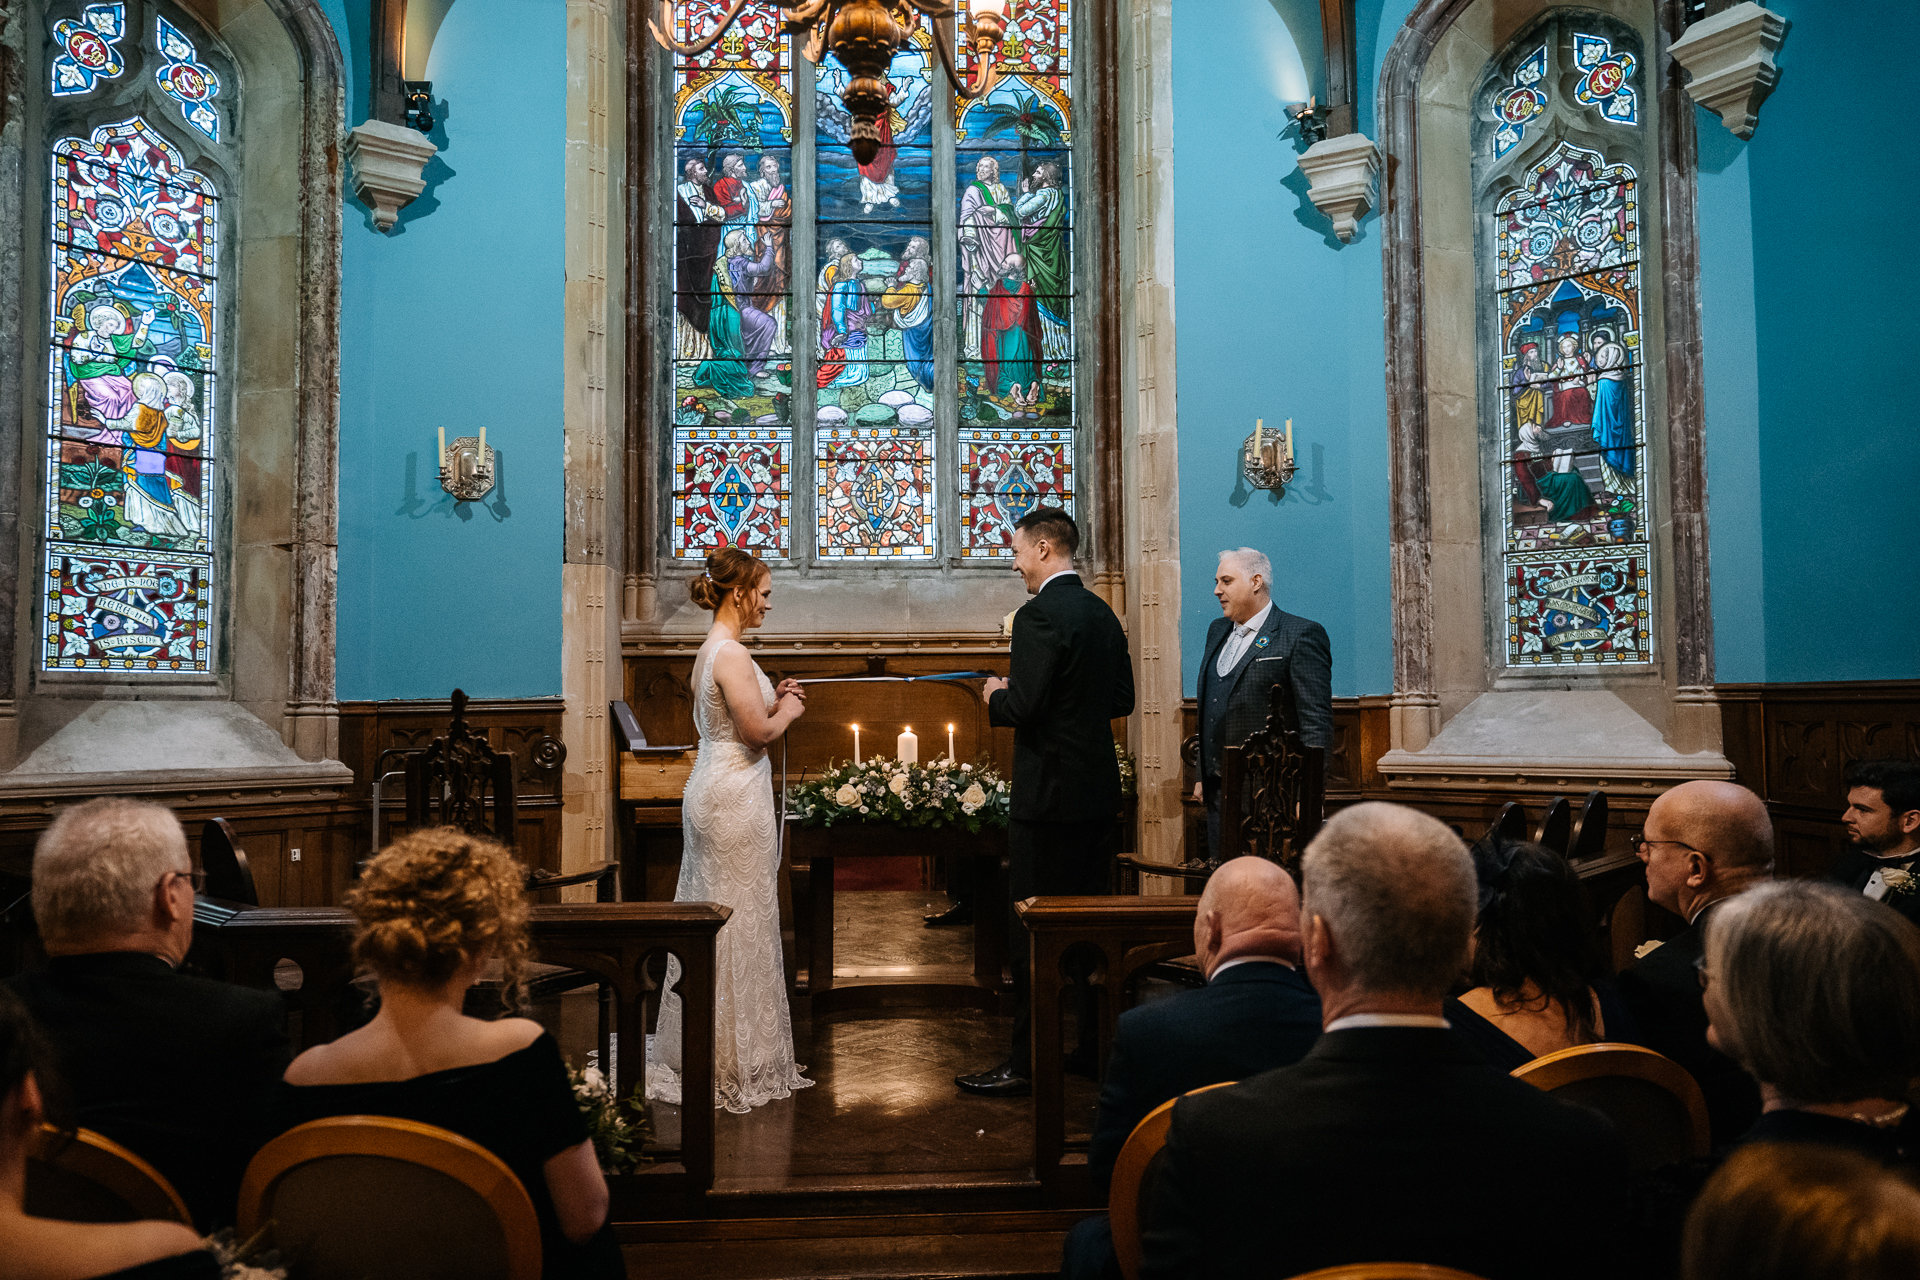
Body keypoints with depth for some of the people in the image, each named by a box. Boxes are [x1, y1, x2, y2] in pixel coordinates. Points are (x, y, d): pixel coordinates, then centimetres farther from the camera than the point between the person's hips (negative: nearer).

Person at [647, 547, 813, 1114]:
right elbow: (758, 732, -21)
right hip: (735, 796, -10)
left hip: (711, 792, 10)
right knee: (739, 925, -1)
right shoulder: (731, 654, -18)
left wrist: (773, 700, 12)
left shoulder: (713, 649, 13)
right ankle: (737, 1064, 9)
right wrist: (788, 709, -4)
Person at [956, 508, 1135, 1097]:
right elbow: (1123, 699, 15)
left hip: (1050, 794, -9)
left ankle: (1026, 1064, 5)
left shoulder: (1039, 615, -16)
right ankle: (1094, 1044, 27)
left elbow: (1023, 707, -22)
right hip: (1099, 790, 9)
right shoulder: (1103, 613, 10)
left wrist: (995, 696, -2)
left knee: (1031, 931, -1)